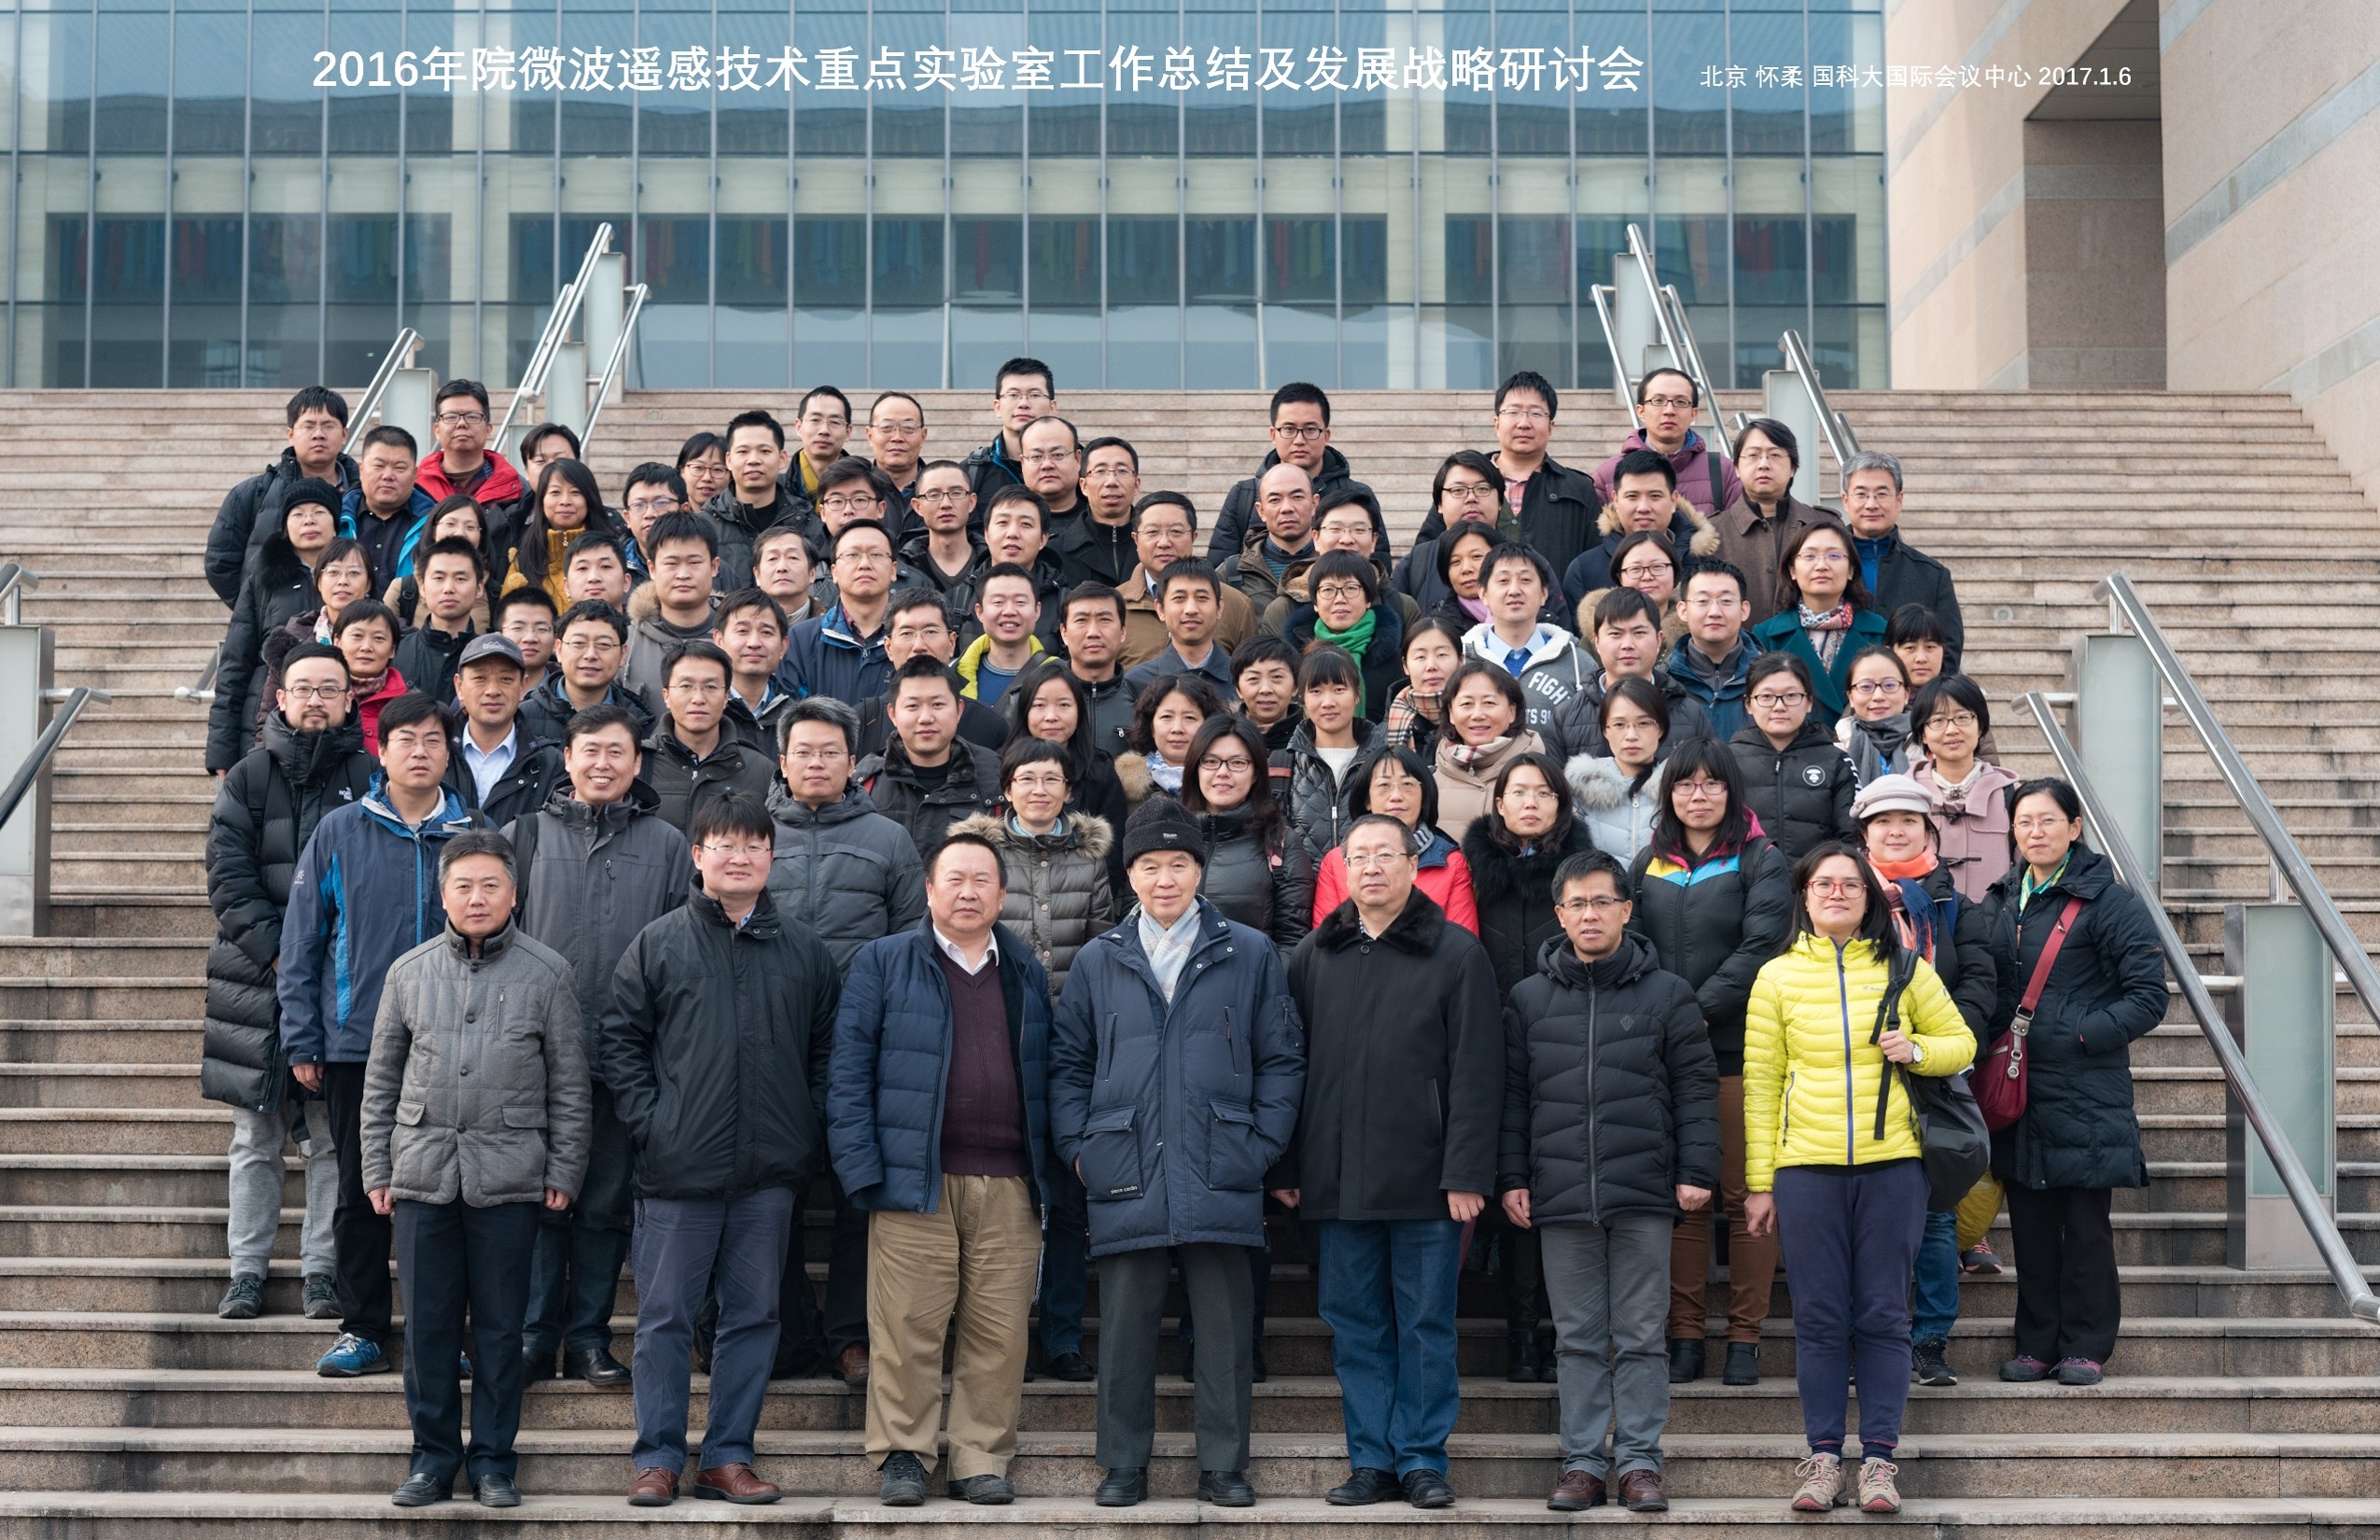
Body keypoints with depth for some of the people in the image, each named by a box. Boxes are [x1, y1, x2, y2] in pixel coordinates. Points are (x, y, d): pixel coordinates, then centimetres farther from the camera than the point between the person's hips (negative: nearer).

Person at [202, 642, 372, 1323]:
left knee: (334, 1137, 1)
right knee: (256, 1137, 6)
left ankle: (320, 1268, 8)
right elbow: (228, 877, 1)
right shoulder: (248, 778, 7)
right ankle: (247, 1269, 12)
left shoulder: (370, 778, 3)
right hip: (258, 977, 1)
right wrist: (277, 951, -10)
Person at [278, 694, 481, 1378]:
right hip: (357, 1043, 0)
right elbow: (302, 940, 2)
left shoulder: (473, 836, 3)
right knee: (361, 1193, 6)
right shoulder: (340, 832, 1)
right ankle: (363, 1329, 16)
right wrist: (302, 1041, -2)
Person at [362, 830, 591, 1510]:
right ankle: (434, 1456, 17)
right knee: (427, 1325, 5)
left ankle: (494, 1460, 14)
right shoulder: (410, 972, 7)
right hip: (422, 1172, 2)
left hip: (509, 1176, -2)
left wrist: (564, 1170, 0)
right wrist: (377, 1169, 8)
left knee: (500, 1326, 5)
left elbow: (570, 1082, 4)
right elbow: (382, 1078, 12)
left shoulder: (546, 973, 2)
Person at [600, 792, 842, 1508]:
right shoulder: (658, 944, 2)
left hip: (771, 1173, 2)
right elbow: (618, 1040, 3)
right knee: (665, 1316, 1)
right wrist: (648, 1121, -7)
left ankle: (728, 1457, 15)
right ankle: (658, 1458, 10)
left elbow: (828, 1047, 11)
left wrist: (808, 1133, 2)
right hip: (679, 1168, -2)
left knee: (753, 1315, 7)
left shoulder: (804, 951, 8)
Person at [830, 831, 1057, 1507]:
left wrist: (1047, 1172, 10)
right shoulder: (883, 963, 6)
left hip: (1009, 1186, 3)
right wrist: (863, 1169, -7)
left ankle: (981, 1460, 10)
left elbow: (1046, 1077, 19)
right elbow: (850, 1071, 1)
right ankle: (902, 1456, 7)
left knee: (1000, 1332, 1)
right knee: (908, 1326, -4)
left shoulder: (1027, 974, 16)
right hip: (916, 1180, -3)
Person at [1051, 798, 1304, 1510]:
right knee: (1126, 1325, 4)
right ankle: (1124, 1465, 14)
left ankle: (1223, 1466, 13)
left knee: (1225, 1325, 3)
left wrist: (1262, 1145, -2)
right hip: (1127, 1180, 1)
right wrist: (1078, 1147, 2)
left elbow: (1282, 1059, 7)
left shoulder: (1249, 955, 7)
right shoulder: (1098, 961, 11)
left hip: (1220, 1178, -1)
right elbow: (1066, 1063, 13)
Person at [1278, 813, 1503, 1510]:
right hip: (1337, 1183, 3)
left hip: (1425, 1183, -3)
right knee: (1355, 1328, 7)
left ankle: (1423, 1460, 11)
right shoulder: (1313, 957, 10)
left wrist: (1466, 1173, -11)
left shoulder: (1456, 954, -1)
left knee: (1426, 1326, 3)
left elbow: (1477, 1075, -5)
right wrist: (1285, 1168, 5)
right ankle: (1372, 1460, 15)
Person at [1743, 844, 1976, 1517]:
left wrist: (1915, 1050, -8)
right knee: (1819, 1317, 1)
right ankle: (1823, 1457, 8)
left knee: (1883, 1314, 1)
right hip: (1806, 1165, 0)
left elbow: (1960, 1042, 14)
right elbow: (1760, 1082, 7)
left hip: (1890, 1163, 0)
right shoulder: (1777, 976, 7)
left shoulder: (1905, 968, 7)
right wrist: (1759, 1182, 4)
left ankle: (1879, 1459, 6)